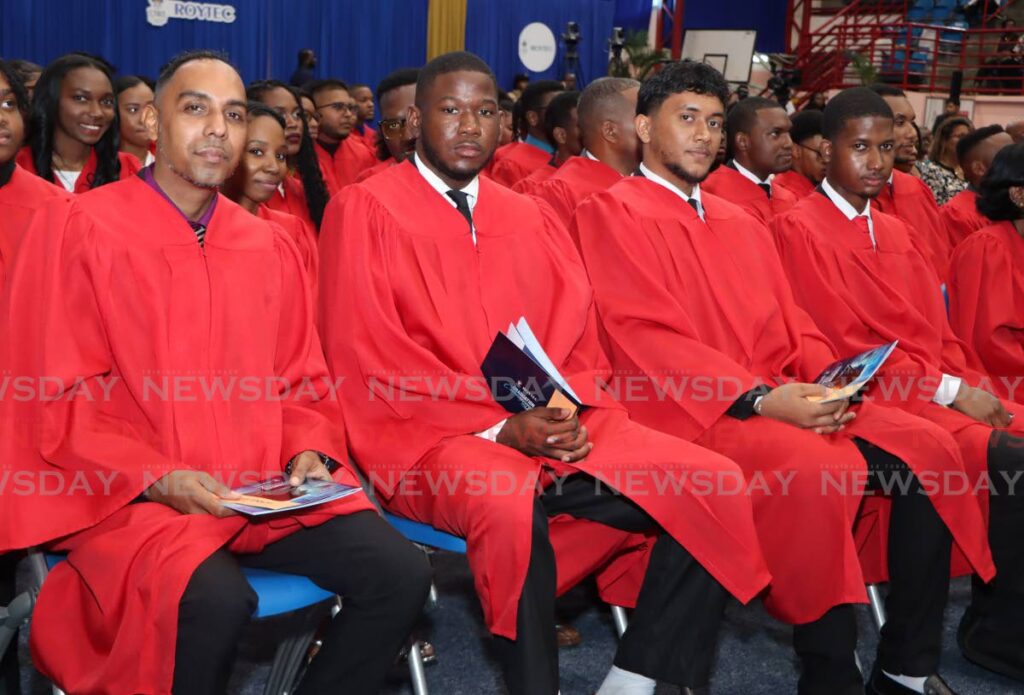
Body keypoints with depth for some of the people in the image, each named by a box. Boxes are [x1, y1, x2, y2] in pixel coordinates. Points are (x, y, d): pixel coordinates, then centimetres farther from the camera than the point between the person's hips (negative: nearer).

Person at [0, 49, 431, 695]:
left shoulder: (269, 246, 13)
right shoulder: (79, 228, -2)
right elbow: (60, 402, -5)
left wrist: (308, 454, -6)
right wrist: (158, 478, -17)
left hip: (267, 487, 5)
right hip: (129, 494, -4)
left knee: (400, 572, -16)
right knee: (214, 600, -33)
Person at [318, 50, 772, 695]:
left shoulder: (532, 218, 15)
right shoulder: (364, 210, -1)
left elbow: (581, 344, 12)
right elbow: (367, 364, -9)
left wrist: (568, 413, -12)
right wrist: (499, 428, -17)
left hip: (556, 426, 5)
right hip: (428, 435, -5)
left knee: (717, 487, -11)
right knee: (511, 509, -38)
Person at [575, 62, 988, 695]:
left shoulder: (743, 225, 23)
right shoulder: (612, 215, 0)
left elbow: (794, 323, 18)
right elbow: (647, 337, -12)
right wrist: (758, 399, -21)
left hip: (783, 401, 8)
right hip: (689, 410, -7)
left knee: (927, 448, -10)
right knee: (816, 469, -33)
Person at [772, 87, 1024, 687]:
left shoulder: (896, 232, 19)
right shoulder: (800, 228, -5)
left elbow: (940, 331, 15)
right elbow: (838, 345, -12)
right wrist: (949, 391, -14)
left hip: (943, 390, 8)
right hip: (873, 399, -8)